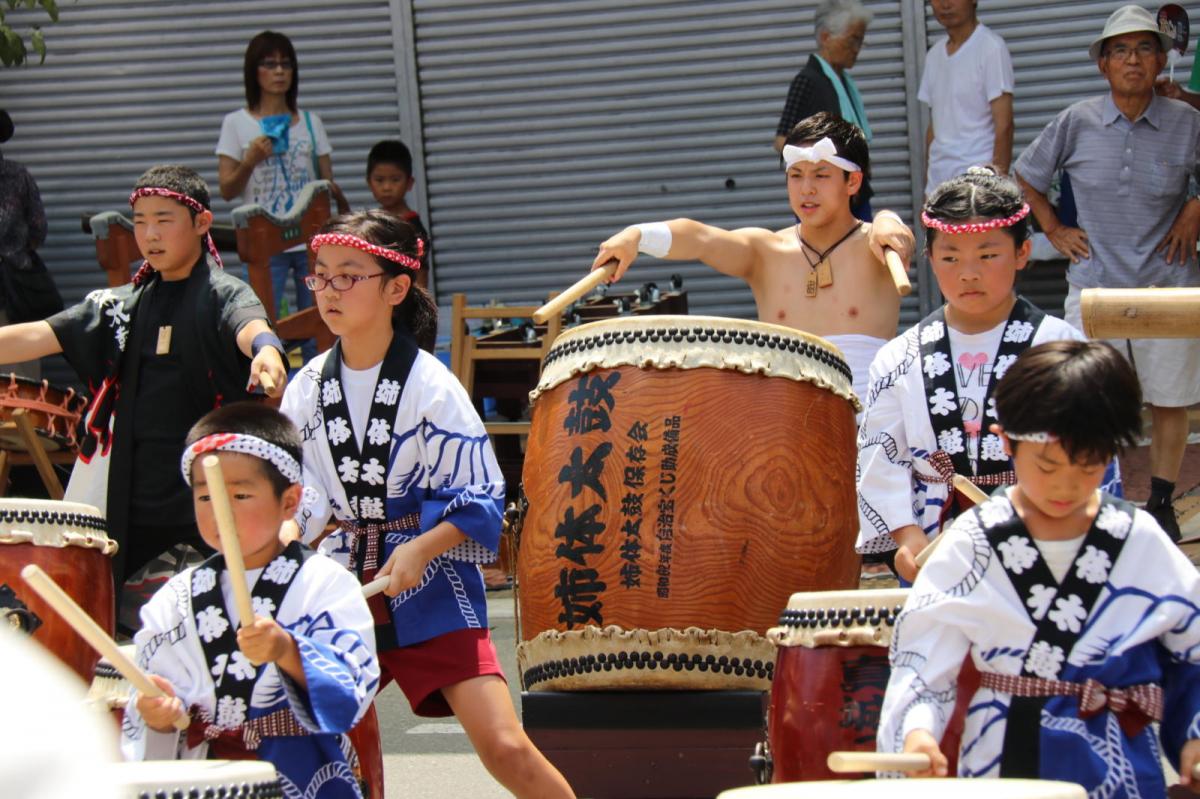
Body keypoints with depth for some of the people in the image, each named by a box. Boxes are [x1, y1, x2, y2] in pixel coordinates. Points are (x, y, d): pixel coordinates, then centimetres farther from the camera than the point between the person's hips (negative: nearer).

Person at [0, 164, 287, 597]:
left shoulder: (222, 293, -3)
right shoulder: (122, 304, 14)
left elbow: (248, 325, -25)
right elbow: (37, 337, 9)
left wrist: (265, 348, -48)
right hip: (130, 503, 5)